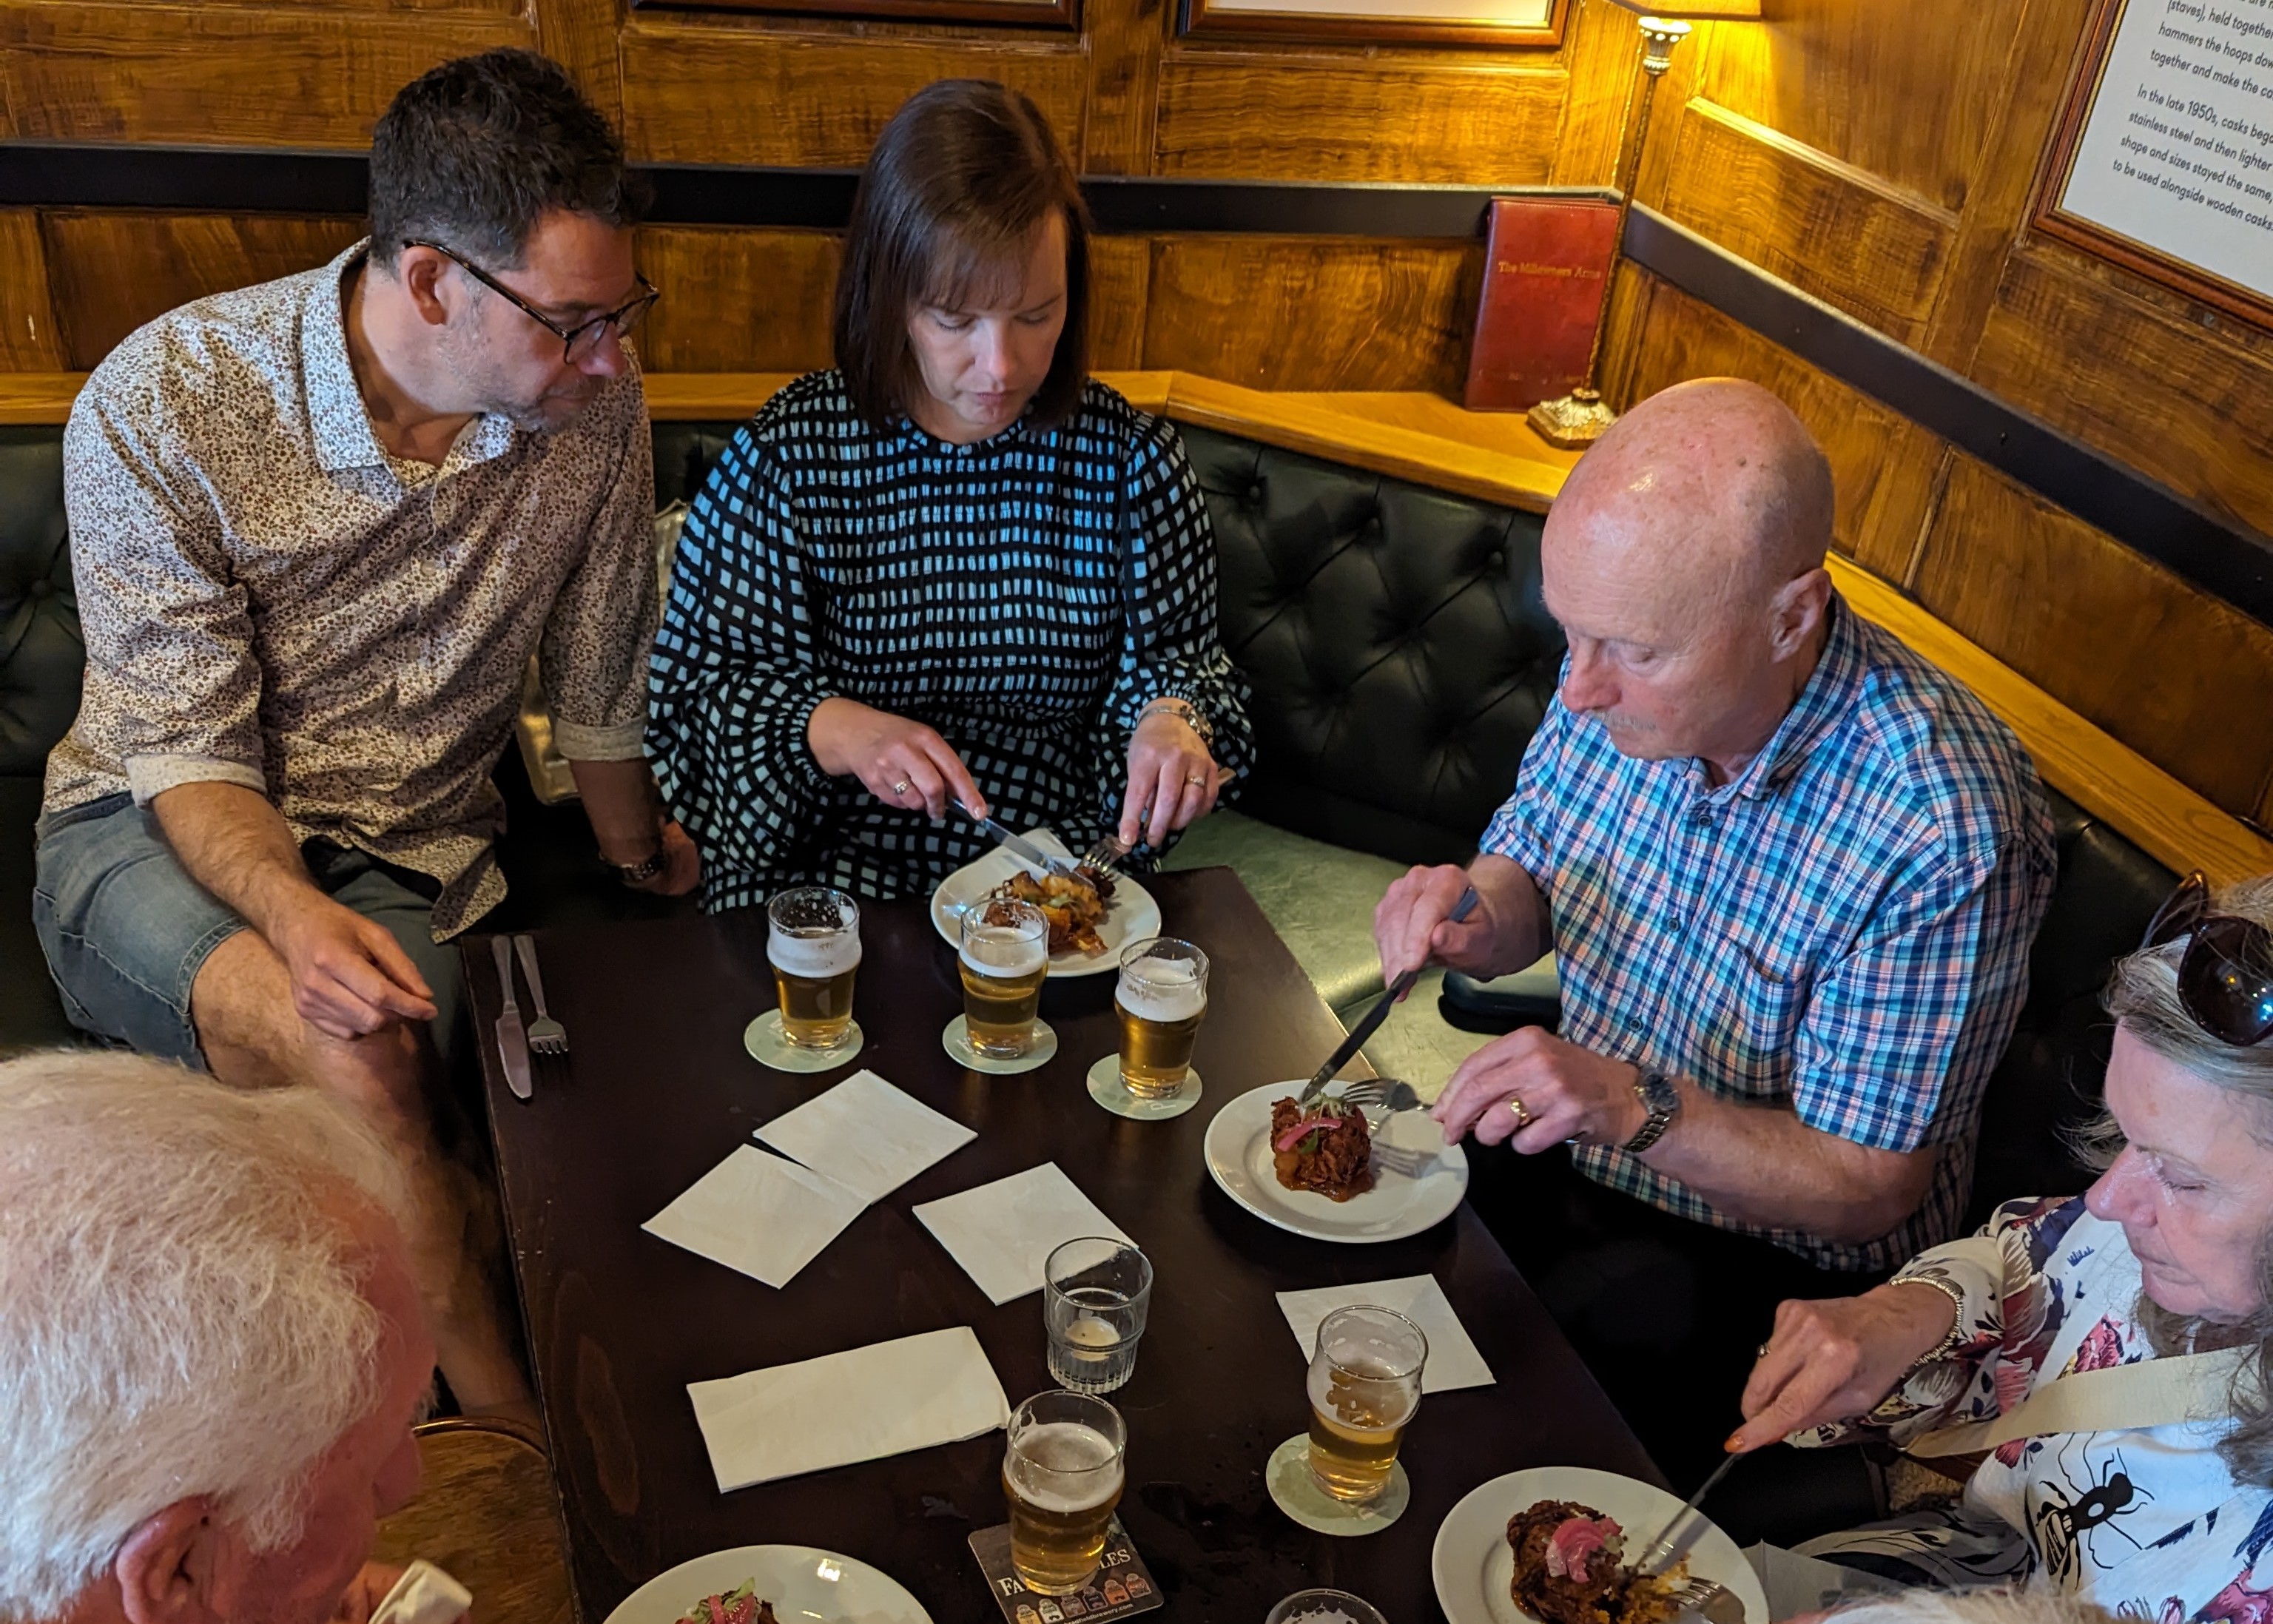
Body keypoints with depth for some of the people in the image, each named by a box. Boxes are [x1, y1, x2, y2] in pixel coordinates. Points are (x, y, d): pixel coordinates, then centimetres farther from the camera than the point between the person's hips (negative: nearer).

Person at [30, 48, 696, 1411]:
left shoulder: (594, 405, -9)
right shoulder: (158, 408, -17)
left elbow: (600, 688, 7)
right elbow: (190, 759, -15)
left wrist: (638, 855, 21)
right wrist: (294, 913, -35)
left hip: (411, 856, 2)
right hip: (155, 832, -2)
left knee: (365, 1068, -31)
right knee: (355, 1053, -32)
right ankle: (514, 1430, -15)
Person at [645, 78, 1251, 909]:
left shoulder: (1129, 457, 0)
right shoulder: (787, 456, -6)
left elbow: (1175, 653, 11)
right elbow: (691, 687, -1)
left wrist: (1172, 717, -11)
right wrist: (832, 730, -19)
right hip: (844, 883, -2)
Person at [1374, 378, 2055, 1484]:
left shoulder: (1942, 829, -30)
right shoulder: (1624, 672, -13)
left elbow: (1865, 1188, -21)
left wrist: (1636, 1107, -36)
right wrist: (1476, 920, -19)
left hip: (1766, 1261, -5)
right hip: (1567, 1157, 6)